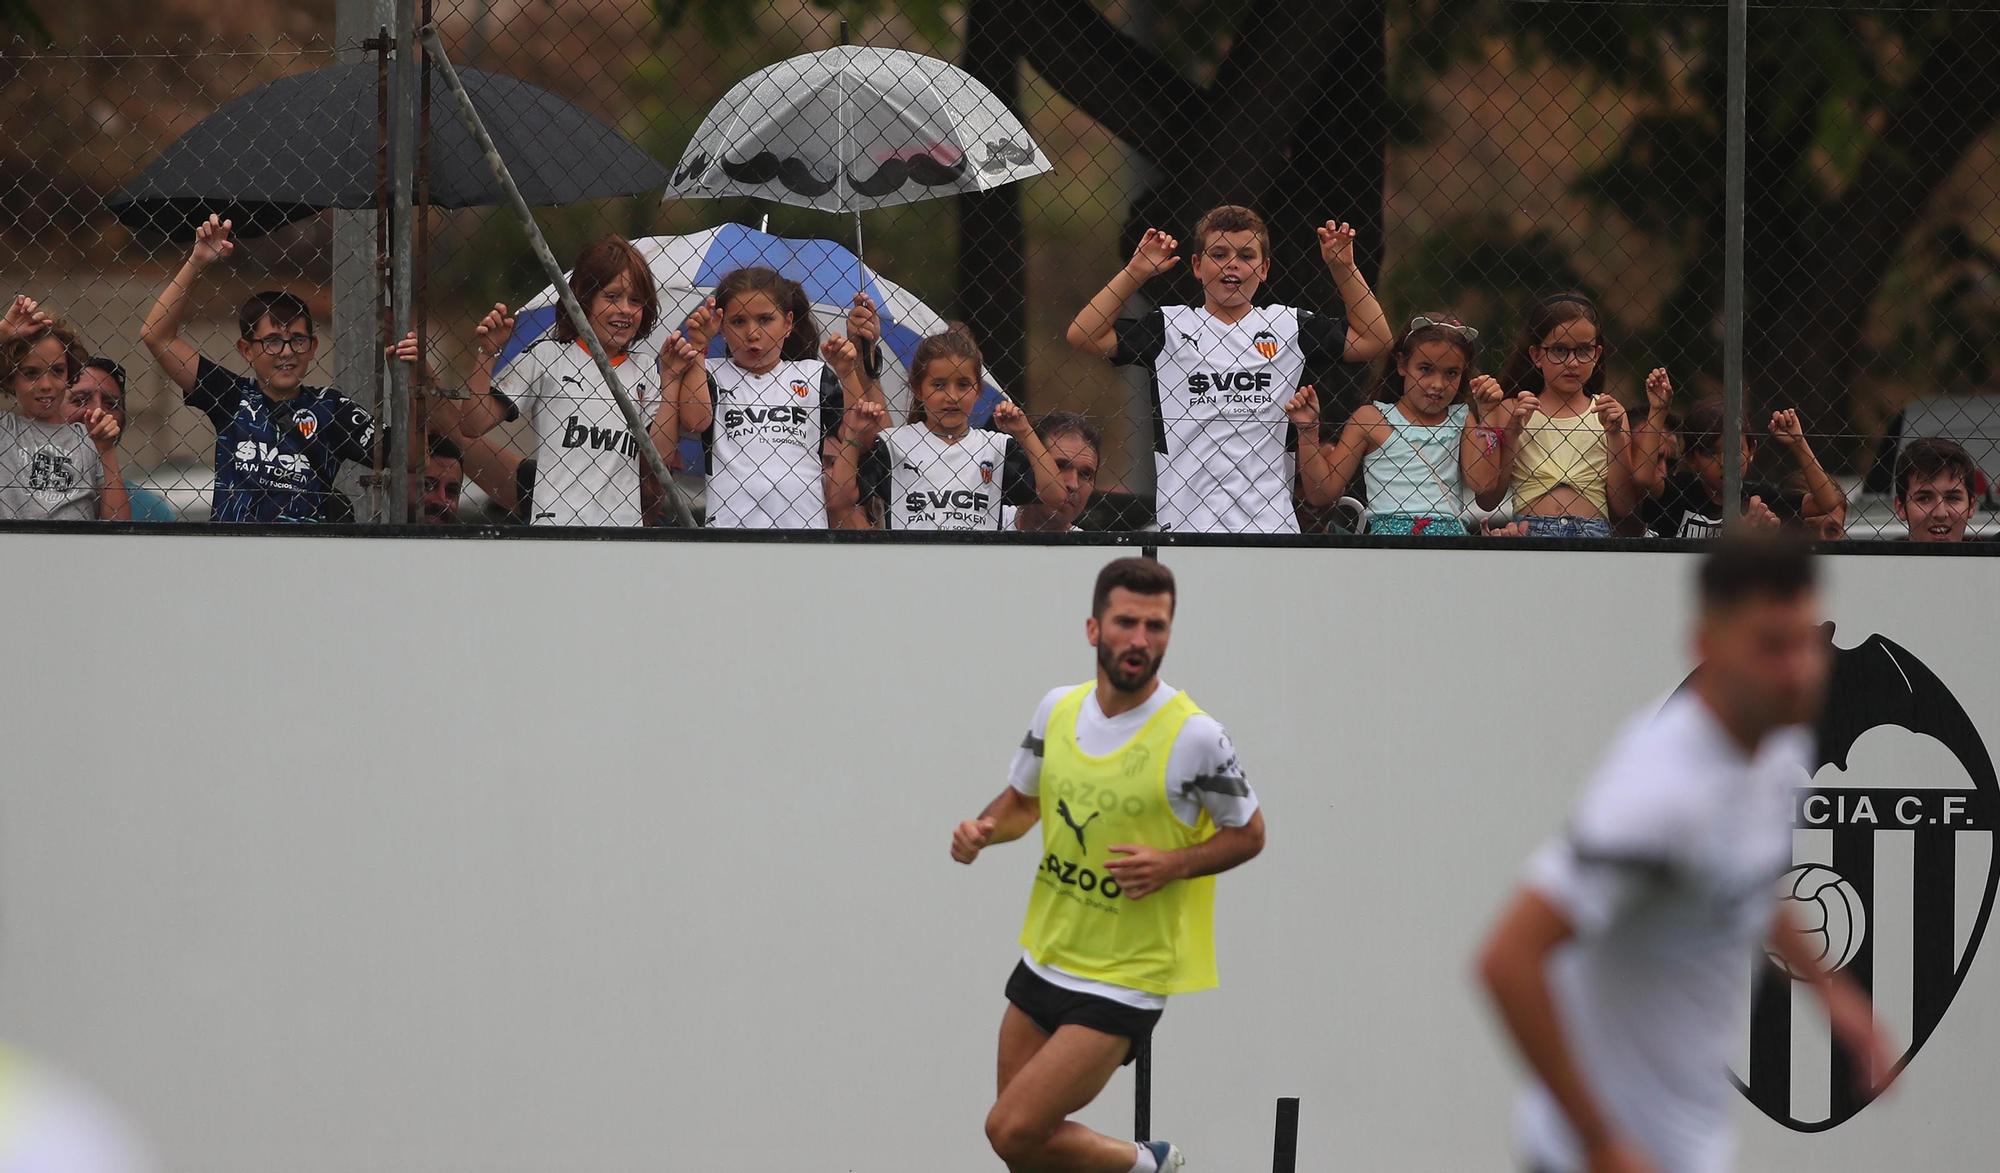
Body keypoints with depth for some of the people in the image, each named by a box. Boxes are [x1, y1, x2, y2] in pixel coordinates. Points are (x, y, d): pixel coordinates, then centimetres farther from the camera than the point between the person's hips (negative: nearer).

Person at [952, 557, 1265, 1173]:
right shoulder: (1058, 708, 0)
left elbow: (1248, 833, -3)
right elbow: (1022, 798, 17)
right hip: (1043, 961, 6)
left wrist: (1173, 864, -20)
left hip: (1125, 980, -6)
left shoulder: (1195, 736, -16)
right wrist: (982, 830, -5)